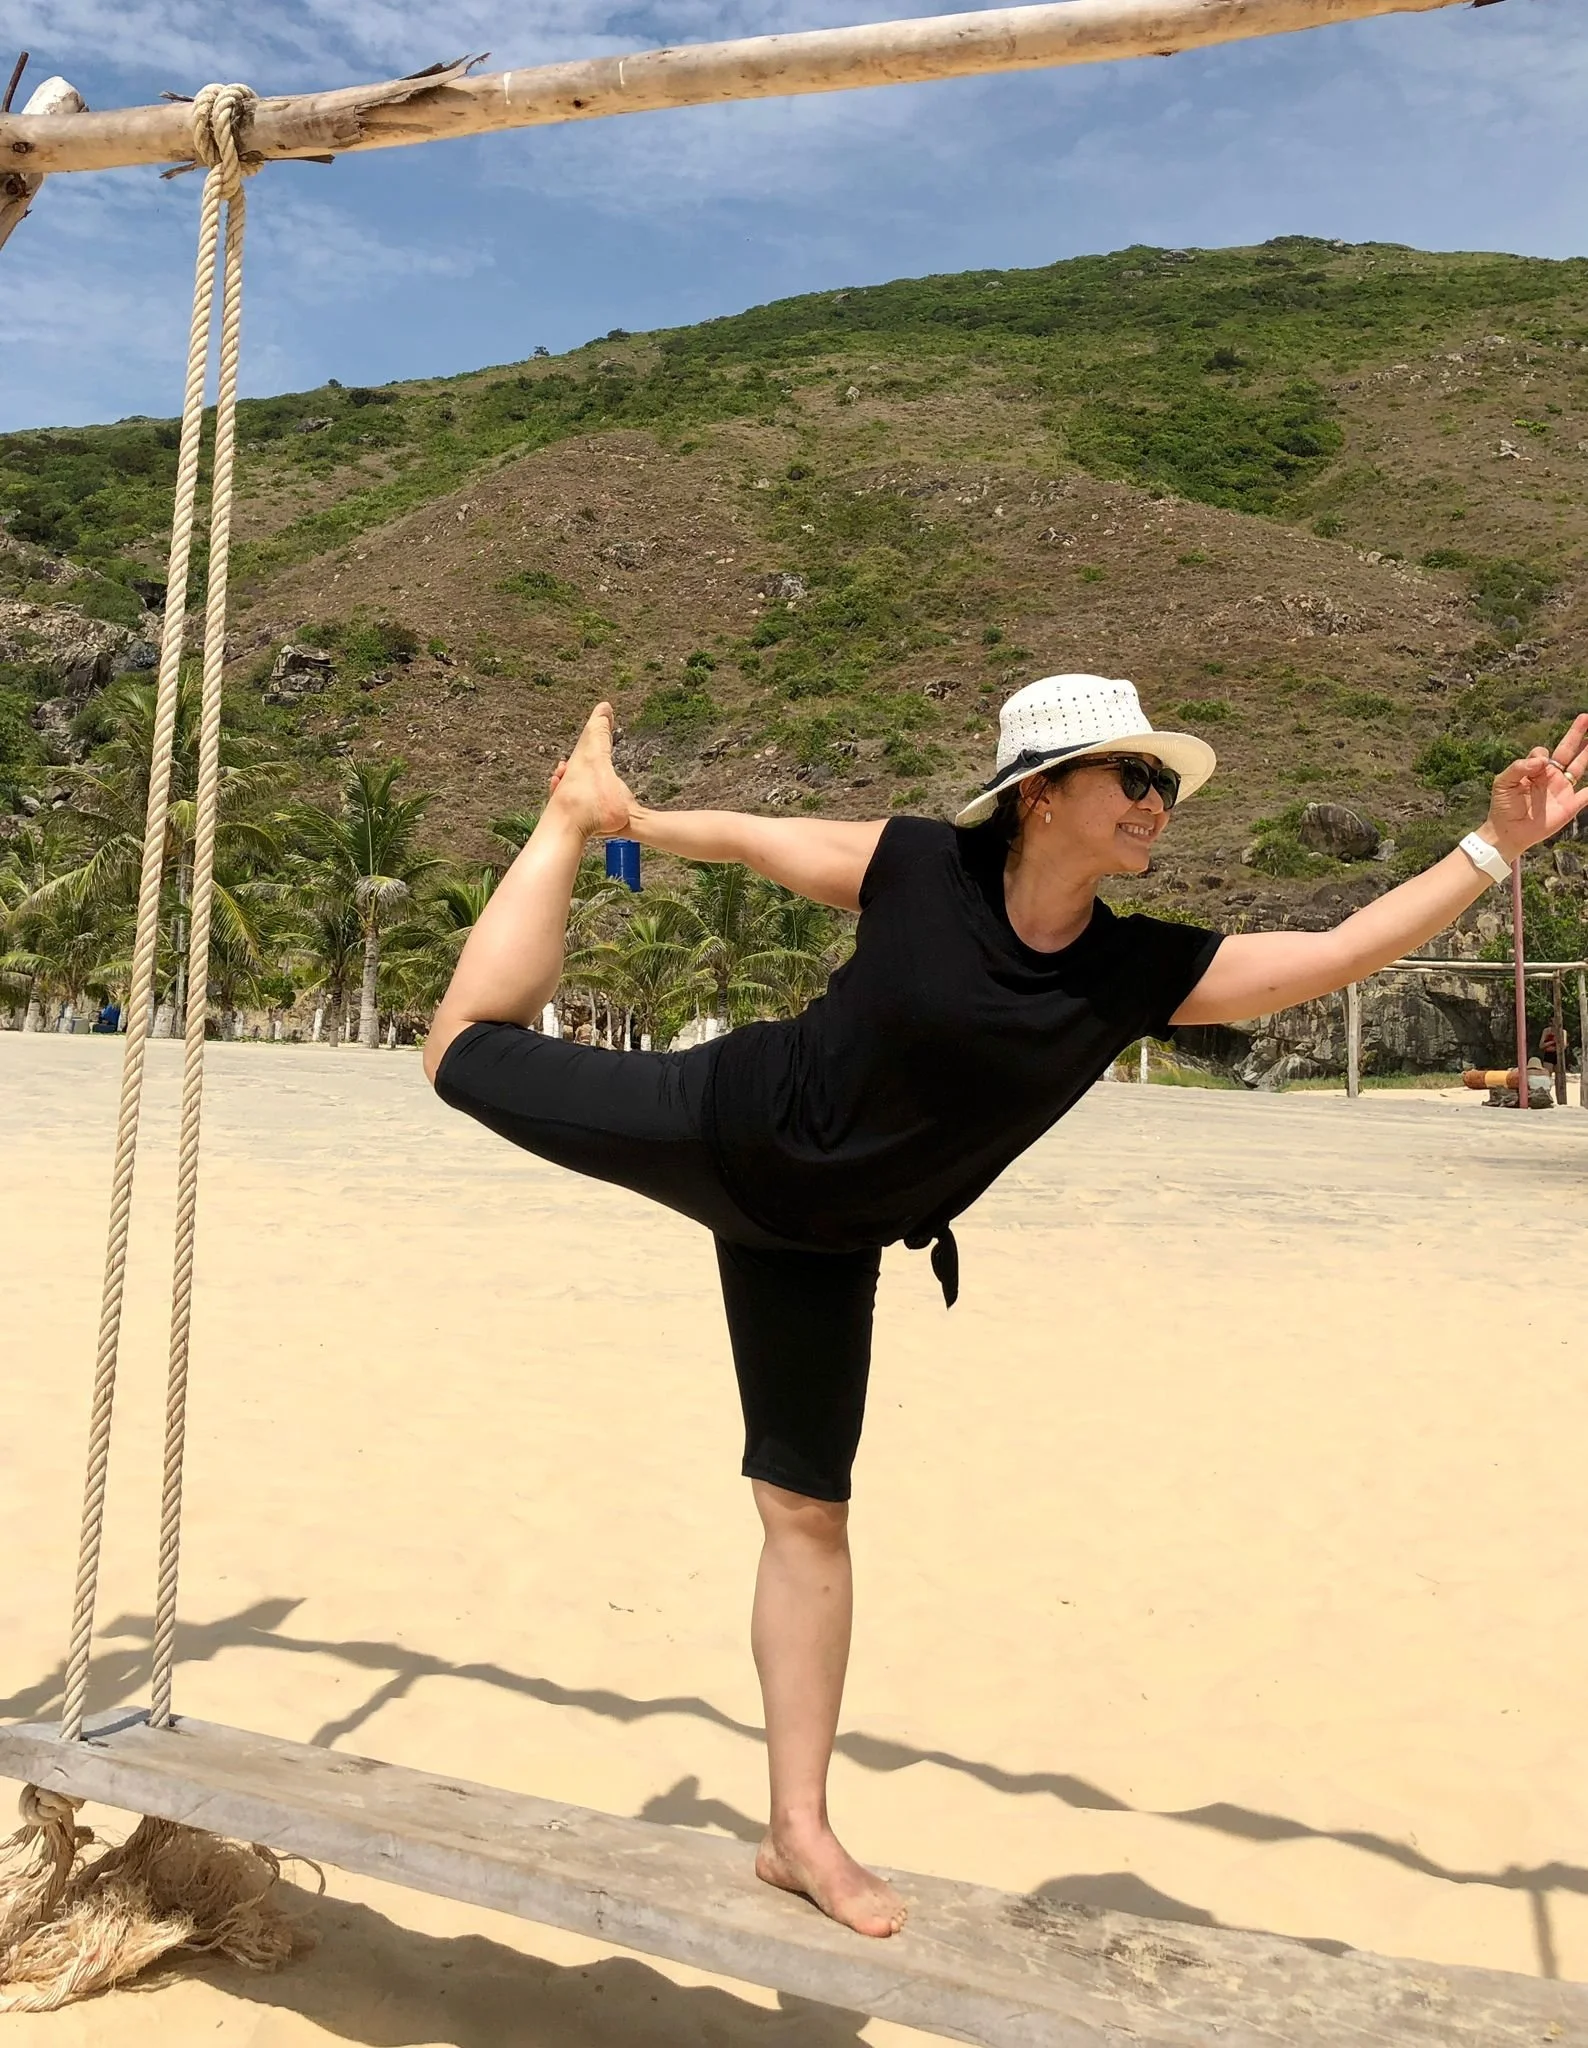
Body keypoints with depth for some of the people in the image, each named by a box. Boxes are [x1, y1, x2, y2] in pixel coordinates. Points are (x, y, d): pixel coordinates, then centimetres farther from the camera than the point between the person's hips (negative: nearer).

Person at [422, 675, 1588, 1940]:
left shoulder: (1144, 973, -11)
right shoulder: (920, 869, -19)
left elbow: (1342, 952, -13)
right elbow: (752, 837, -5)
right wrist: (617, 820, 7)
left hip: (815, 1242, 2)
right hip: (712, 1123, -2)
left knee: (810, 1511, 4)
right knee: (471, 1050, 9)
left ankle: (799, 1834, 18)